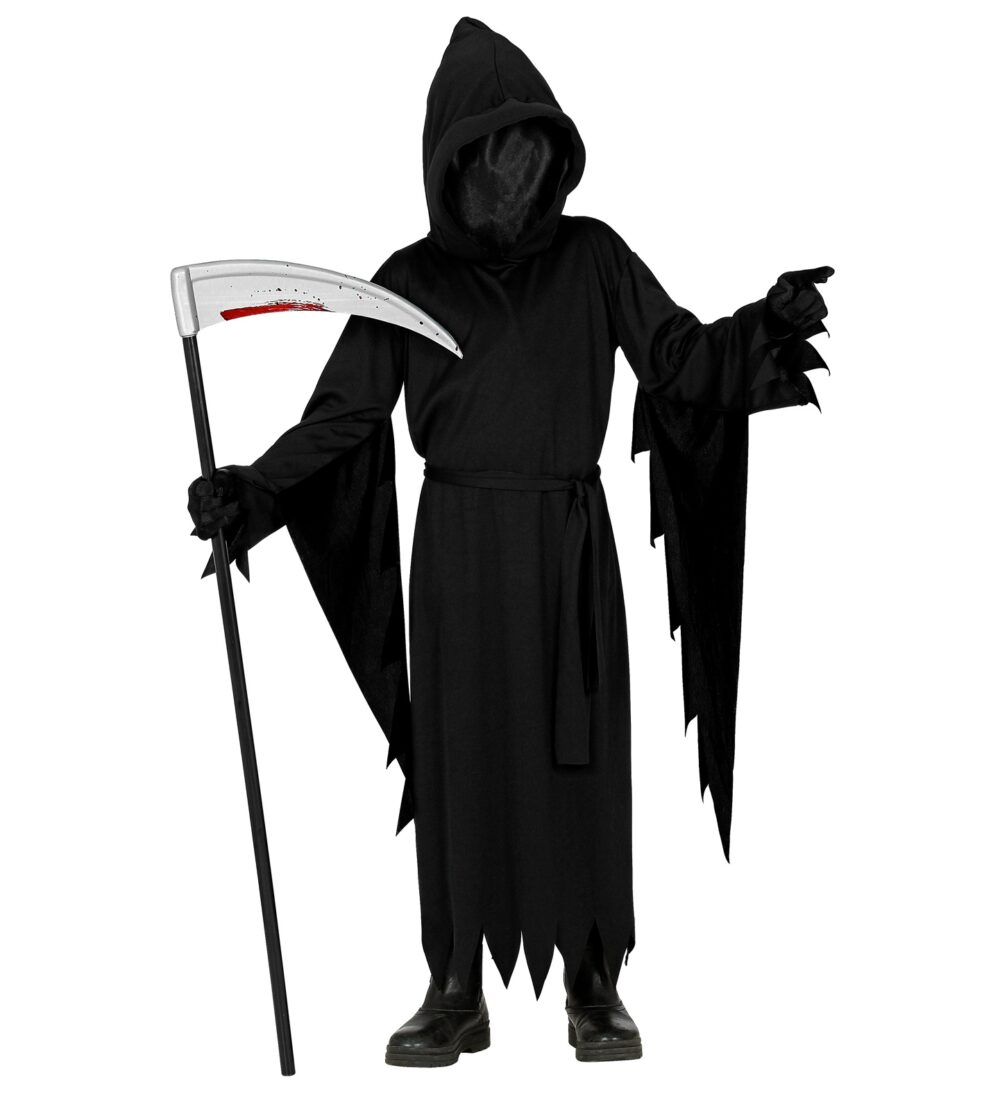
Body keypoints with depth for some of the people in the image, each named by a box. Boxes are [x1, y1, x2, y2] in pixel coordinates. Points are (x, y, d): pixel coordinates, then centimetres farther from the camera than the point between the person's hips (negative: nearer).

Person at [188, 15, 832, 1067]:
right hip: (458, 546, 0)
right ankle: (456, 991, 12)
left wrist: (766, 328, -23)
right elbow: (342, 412, 1)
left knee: (582, 764, 2)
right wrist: (249, 491, -11)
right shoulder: (410, 279, 3)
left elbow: (682, 359, -3)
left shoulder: (592, 257, 3)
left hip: (570, 545, 0)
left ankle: (594, 984, 13)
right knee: (458, 763, 2)